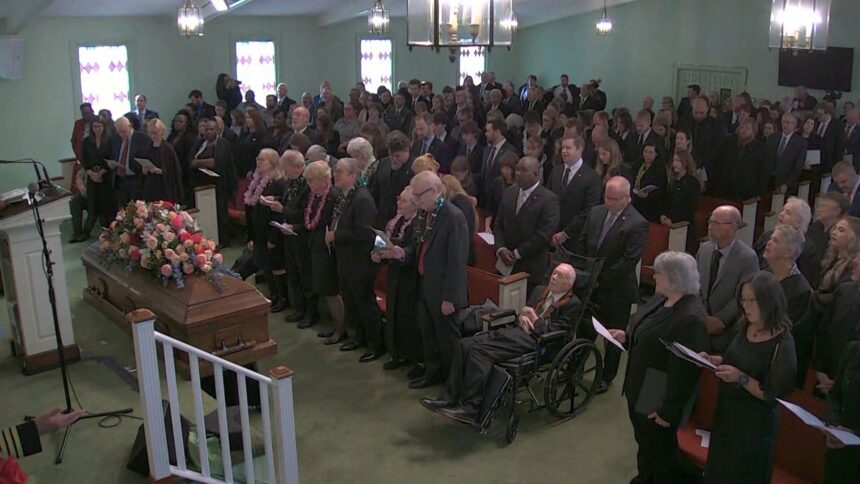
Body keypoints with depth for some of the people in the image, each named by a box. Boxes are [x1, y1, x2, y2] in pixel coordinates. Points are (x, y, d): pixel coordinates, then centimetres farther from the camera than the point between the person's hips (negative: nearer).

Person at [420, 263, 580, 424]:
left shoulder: (573, 304, 2)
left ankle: (470, 409, -26)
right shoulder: (540, 291, 24)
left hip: (532, 340, -8)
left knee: (479, 350, -27)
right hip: (515, 331, 8)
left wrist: (535, 320, -8)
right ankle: (448, 400, -16)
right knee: (465, 344, -13)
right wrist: (521, 317, 4)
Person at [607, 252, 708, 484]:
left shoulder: (691, 318, -29)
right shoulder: (660, 299, 0)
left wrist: (668, 410, -22)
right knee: (644, 444, 27)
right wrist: (626, 337, 0)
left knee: (661, 451, 13)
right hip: (640, 389, 9)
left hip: (658, 398, -9)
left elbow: (685, 370, -26)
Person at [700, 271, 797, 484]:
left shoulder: (782, 343, -22)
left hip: (755, 424, -6)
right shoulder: (744, 327, -2)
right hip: (726, 412, 7)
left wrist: (741, 378, -29)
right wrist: (715, 361, -5)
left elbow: (775, 396, -19)